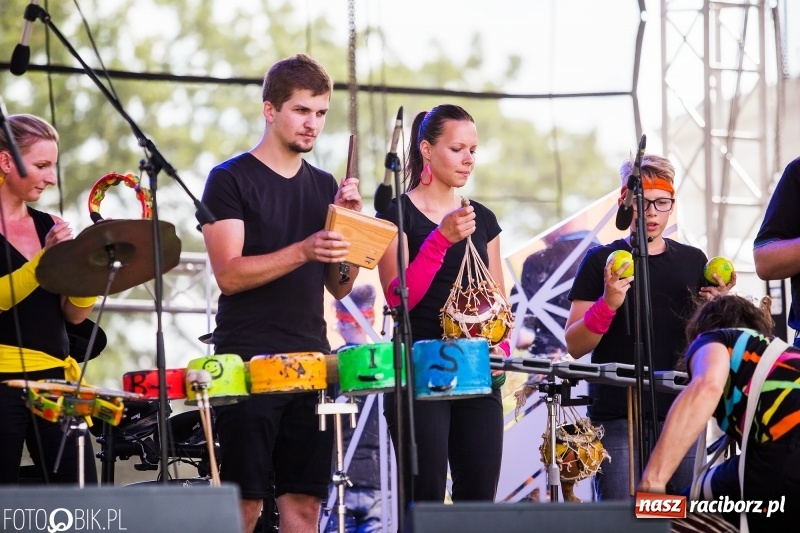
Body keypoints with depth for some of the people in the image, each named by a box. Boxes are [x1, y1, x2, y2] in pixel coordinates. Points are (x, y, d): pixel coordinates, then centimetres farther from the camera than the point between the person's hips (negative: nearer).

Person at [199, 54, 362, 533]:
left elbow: (339, 287, 13)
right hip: (249, 364, -5)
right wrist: (303, 250, -24)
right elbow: (229, 274, -13)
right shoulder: (231, 180, -2)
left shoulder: (324, 186, 15)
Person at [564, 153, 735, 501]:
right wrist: (608, 304, -18)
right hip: (616, 417, -4)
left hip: (679, 416, 4)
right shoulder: (601, 261, 1)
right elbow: (575, 346, -2)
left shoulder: (693, 261, 12)